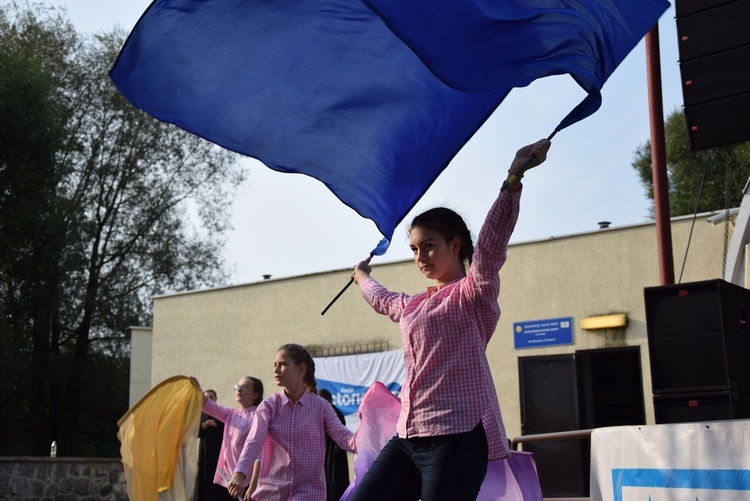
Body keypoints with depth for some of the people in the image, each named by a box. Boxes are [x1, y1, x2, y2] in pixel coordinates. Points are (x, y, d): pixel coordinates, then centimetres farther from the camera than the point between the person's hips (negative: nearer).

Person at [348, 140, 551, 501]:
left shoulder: (473, 294, -1)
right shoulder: (412, 306, 21)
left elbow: (491, 243, -20)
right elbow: (382, 300, 45)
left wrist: (513, 178, -34)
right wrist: (362, 277, 64)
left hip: (457, 437, -8)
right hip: (407, 438, 8)